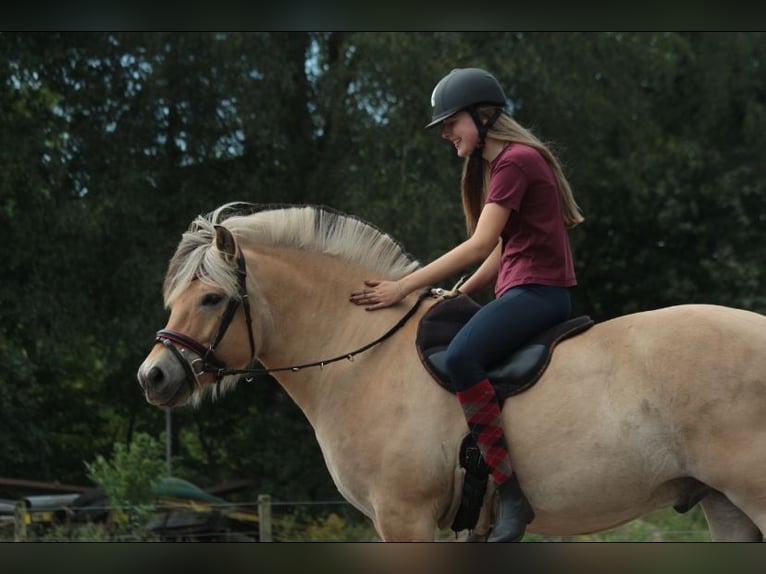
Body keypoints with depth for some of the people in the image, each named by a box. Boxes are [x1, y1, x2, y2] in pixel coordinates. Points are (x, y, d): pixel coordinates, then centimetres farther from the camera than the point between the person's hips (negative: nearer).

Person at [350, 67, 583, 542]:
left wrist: (404, 287, -18)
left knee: (461, 357, -32)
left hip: (538, 290, -12)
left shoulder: (515, 161, -11)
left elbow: (479, 246, -18)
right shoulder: (500, 165, 21)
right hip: (525, 293, 12)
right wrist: (459, 294, 11)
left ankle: (510, 492, -33)